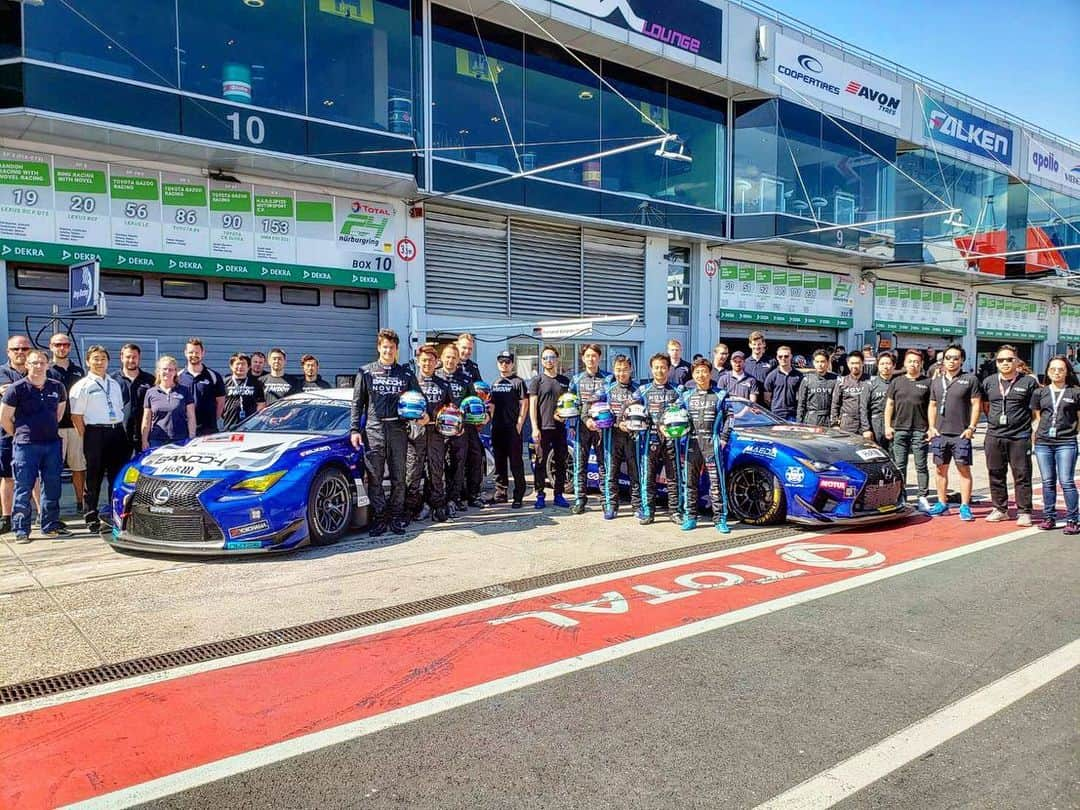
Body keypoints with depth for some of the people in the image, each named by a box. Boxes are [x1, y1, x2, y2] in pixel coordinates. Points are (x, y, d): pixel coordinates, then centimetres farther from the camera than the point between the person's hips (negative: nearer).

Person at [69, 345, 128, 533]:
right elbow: (76, 416, -5)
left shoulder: (114, 384, 16)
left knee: (118, 475, 8)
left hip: (117, 432, 5)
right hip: (95, 433, -5)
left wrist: (121, 430, 11)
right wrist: (86, 438, -8)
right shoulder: (82, 386, -2)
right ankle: (91, 518, 9)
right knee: (94, 477, 0)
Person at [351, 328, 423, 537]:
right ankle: (379, 517, 5)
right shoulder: (366, 372, 11)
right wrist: (354, 429, -1)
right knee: (374, 477, -2)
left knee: (398, 477, 2)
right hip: (373, 430, -1)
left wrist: (423, 415, -8)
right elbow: (357, 403, 9)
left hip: (398, 429, 1)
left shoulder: (406, 374, 13)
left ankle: (397, 517, 12)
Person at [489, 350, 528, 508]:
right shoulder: (495, 384, 17)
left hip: (513, 429, -6)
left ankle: (518, 496, -1)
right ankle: (501, 493, 20)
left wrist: (519, 425, -13)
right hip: (497, 429, 6)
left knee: (516, 463, -5)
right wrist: (491, 422, 9)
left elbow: (524, 404, -6)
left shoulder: (518, 382, -1)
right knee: (499, 462, 11)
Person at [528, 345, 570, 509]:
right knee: (541, 462, -2)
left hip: (560, 427, 4)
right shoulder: (537, 380, 3)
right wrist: (535, 428, -10)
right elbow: (532, 405, -2)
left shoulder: (565, 381, 14)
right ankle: (540, 496, 5)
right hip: (543, 428, -3)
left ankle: (558, 495, 15)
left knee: (560, 462, 6)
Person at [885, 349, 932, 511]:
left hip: (920, 430, -2)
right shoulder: (897, 382, 10)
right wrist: (887, 426, 2)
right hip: (899, 429, 2)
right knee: (899, 465, 5)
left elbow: (932, 406, 5)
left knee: (921, 466, 3)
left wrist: (932, 428, -2)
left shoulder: (927, 383, 6)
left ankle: (923, 497, 7)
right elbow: (889, 405, 10)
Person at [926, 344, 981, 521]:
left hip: (961, 434, -4)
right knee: (940, 469, 9)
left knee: (964, 469, -2)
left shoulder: (970, 379, 0)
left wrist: (971, 428, -10)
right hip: (940, 433, 5)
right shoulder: (936, 381, 13)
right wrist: (932, 427, 6)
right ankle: (942, 503, 19)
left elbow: (976, 405, -3)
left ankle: (965, 506, 2)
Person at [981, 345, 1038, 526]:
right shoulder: (989, 382, 9)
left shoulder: (1029, 382, -1)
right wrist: (994, 421, 12)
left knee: (1022, 476, 0)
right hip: (994, 436, 4)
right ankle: (1000, 509, 20)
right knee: (996, 475, 9)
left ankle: (1024, 512, 8)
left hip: (1020, 438, -3)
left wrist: (1024, 422, 0)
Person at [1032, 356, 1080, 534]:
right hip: (1043, 443, 3)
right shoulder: (1040, 392, 10)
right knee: (1048, 482, 8)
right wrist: (1035, 432, 4)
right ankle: (1049, 517, 16)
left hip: (1066, 443, -3)